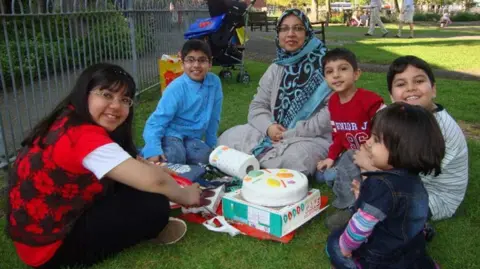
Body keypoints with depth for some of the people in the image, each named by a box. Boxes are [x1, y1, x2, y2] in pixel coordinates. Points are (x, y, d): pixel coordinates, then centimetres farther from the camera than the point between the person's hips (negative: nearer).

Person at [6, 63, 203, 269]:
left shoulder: (68, 122, 1)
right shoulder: (84, 137, -29)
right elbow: (152, 181, -31)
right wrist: (185, 196, -13)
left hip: (42, 224, 10)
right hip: (51, 247, -10)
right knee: (155, 205, -19)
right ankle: (148, 229, 10)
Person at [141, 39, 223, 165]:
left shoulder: (215, 82, -8)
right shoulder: (176, 88, -20)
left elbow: (214, 118, 4)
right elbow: (157, 121, -22)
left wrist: (211, 144, 10)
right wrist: (153, 150, -35)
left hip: (192, 137, 4)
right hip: (171, 134, -4)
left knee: (205, 157, -23)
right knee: (175, 157, -31)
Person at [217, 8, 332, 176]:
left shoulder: (324, 64, -9)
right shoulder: (275, 68, 10)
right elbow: (257, 106, 10)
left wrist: (294, 133, -18)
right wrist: (269, 127, -13)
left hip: (312, 137, -5)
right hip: (275, 134, 5)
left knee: (294, 159, -37)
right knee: (229, 138, -10)